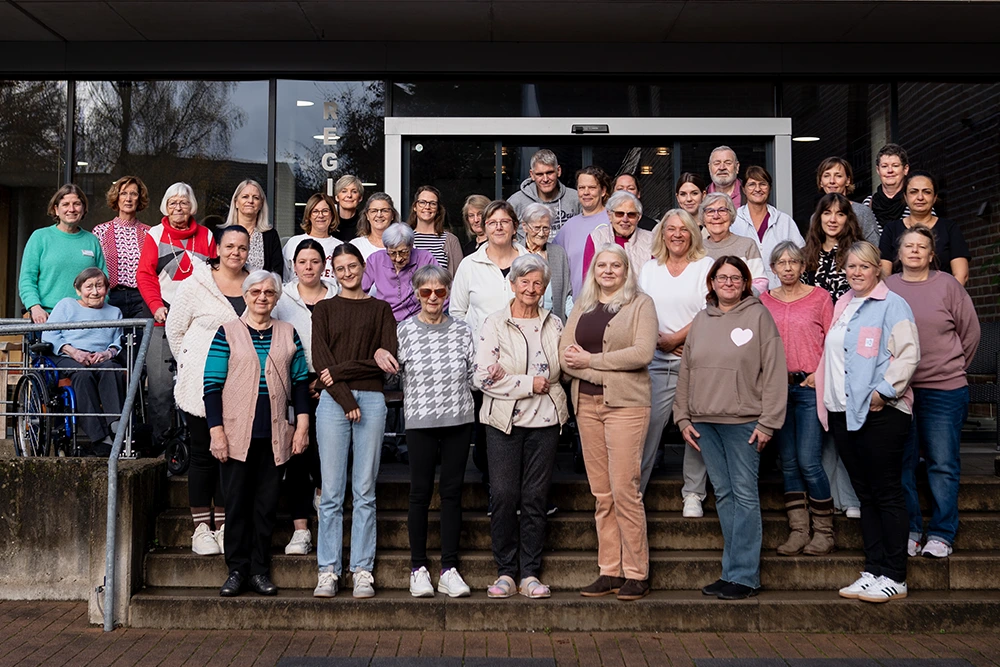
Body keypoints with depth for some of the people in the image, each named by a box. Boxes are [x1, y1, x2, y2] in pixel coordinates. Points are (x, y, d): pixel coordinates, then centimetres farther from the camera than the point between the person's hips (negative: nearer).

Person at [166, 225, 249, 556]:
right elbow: (174, 330, 6)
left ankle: (222, 526, 16)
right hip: (201, 384, -3)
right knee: (203, 453, 3)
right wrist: (191, 365, 6)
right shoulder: (196, 284, -3)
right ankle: (201, 528, 12)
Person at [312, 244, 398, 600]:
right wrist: (347, 400, -9)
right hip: (333, 401, 0)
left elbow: (388, 358, 0)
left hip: (372, 400, 0)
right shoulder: (324, 309, 12)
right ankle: (328, 570, 6)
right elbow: (320, 360, 1)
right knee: (331, 492, -1)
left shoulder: (380, 309, 13)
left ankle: (363, 570, 6)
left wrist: (341, 371, -8)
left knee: (365, 492, 2)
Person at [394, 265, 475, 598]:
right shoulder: (405, 330, 2)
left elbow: (473, 376, 11)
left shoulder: (462, 331, 7)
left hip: (458, 420, 2)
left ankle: (449, 569, 12)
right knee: (420, 492, 4)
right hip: (420, 421, -2)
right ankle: (418, 568, 15)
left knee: (452, 492, 5)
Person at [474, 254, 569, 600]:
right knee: (504, 496, -5)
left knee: (535, 497, 3)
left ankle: (530, 574, 10)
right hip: (504, 419, -2)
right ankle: (505, 572, 8)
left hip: (545, 419, 2)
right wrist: (529, 384, -10)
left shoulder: (554, 325, 12)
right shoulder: (494, 324, 1)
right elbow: (484, 377, -7)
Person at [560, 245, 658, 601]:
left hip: (626, 403, -5)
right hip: (587, 403, 5)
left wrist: (591, 360, -7)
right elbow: (565, 356, 6)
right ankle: (609, 572, 13)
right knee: (601, 493, 7)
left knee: (624, 489, -8)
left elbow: (642, 353, -11)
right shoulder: (582, 307, 16)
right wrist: (608, 371, -10)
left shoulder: (641, 304, 3)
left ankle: (636, 574, 1)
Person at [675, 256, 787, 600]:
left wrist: (767, 422, -11)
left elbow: (774, 371, -6)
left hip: (743, 421, -5)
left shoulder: (758, 316, -2)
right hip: (705, 421, 5)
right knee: (723, 495, 9)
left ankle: (744, 575, 1)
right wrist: (683, 418, 9)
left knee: (745, 494, -4)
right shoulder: (701, 320, 14)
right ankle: (731, 571, 17)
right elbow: (686, 371, 16)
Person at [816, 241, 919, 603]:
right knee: (865, 493, 11)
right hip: (843, 412, 7)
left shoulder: (892, 305, -5)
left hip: (881, 412, -7)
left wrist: (883, 391, -18)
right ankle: (873, 570, 17)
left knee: (886, 493, -2)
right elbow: (831, 355, 25)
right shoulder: (841, 306, 17)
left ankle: (894, 577, 4)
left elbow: (908, 354, -13)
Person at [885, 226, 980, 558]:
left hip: (943, 389, -2)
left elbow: (971, 331, 6)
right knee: (902, 463, 7)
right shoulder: (886, 288, 4)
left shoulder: (948, 285, 0)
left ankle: (941, 534, 11)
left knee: (943, 465, 2)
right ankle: (908, 530, 18)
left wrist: (953, 368, 10)